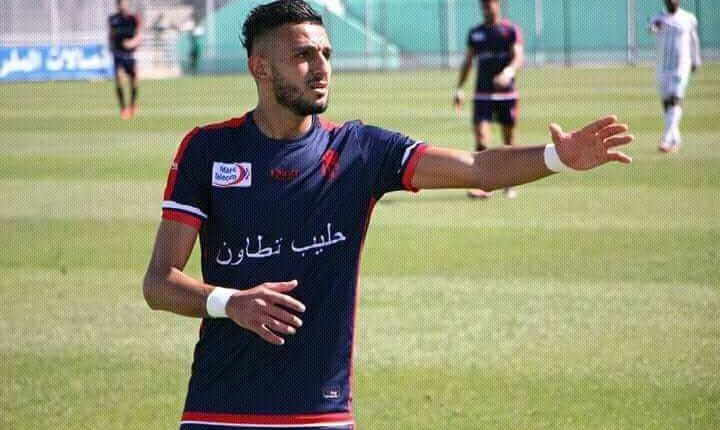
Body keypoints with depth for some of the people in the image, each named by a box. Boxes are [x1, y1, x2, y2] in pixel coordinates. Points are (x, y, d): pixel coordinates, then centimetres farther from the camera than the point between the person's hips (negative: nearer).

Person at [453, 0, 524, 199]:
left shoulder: (511, 30, -1)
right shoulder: (475, 33, 10)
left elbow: (518, 57, -12)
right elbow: (468, 62, 15)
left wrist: (509, 71, -33)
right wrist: (459, 89, 8)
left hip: (506, 93, -2)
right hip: (482, 93, 2)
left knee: (508, 138, 5)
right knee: (481, 135, -13)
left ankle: (509, 185, 18)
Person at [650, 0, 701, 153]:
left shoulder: (689, 19, 1)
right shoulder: (659, 19, 1)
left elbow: (694, 39, 17)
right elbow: (652, 28, -23)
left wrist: (695, 60, 26)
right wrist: (655, 26, -47)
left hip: (681, 67, -3)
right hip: (662, 68, 3)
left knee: (674, 101, -16)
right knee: (666, 103, 8)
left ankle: (666, 140, -25)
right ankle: (676, 138, 26)